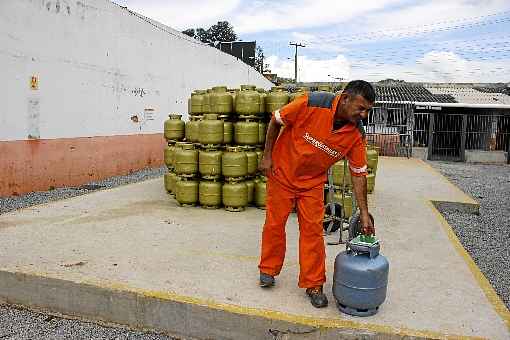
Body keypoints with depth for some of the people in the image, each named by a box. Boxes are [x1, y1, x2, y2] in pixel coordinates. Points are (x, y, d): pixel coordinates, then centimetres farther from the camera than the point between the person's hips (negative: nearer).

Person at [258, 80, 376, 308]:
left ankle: (313, 284, 14)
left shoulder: (356, 133, -16)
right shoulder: (312, 103, -27)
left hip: (312, 182, 2)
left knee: (312, 229, 0)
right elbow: (276, 121, -12)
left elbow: (358, 174, -8)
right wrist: (267, 156, -10)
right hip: (282, 172, -2)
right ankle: (268, 270, 28)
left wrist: (364, 214, -8)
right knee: (274, 223, 7)